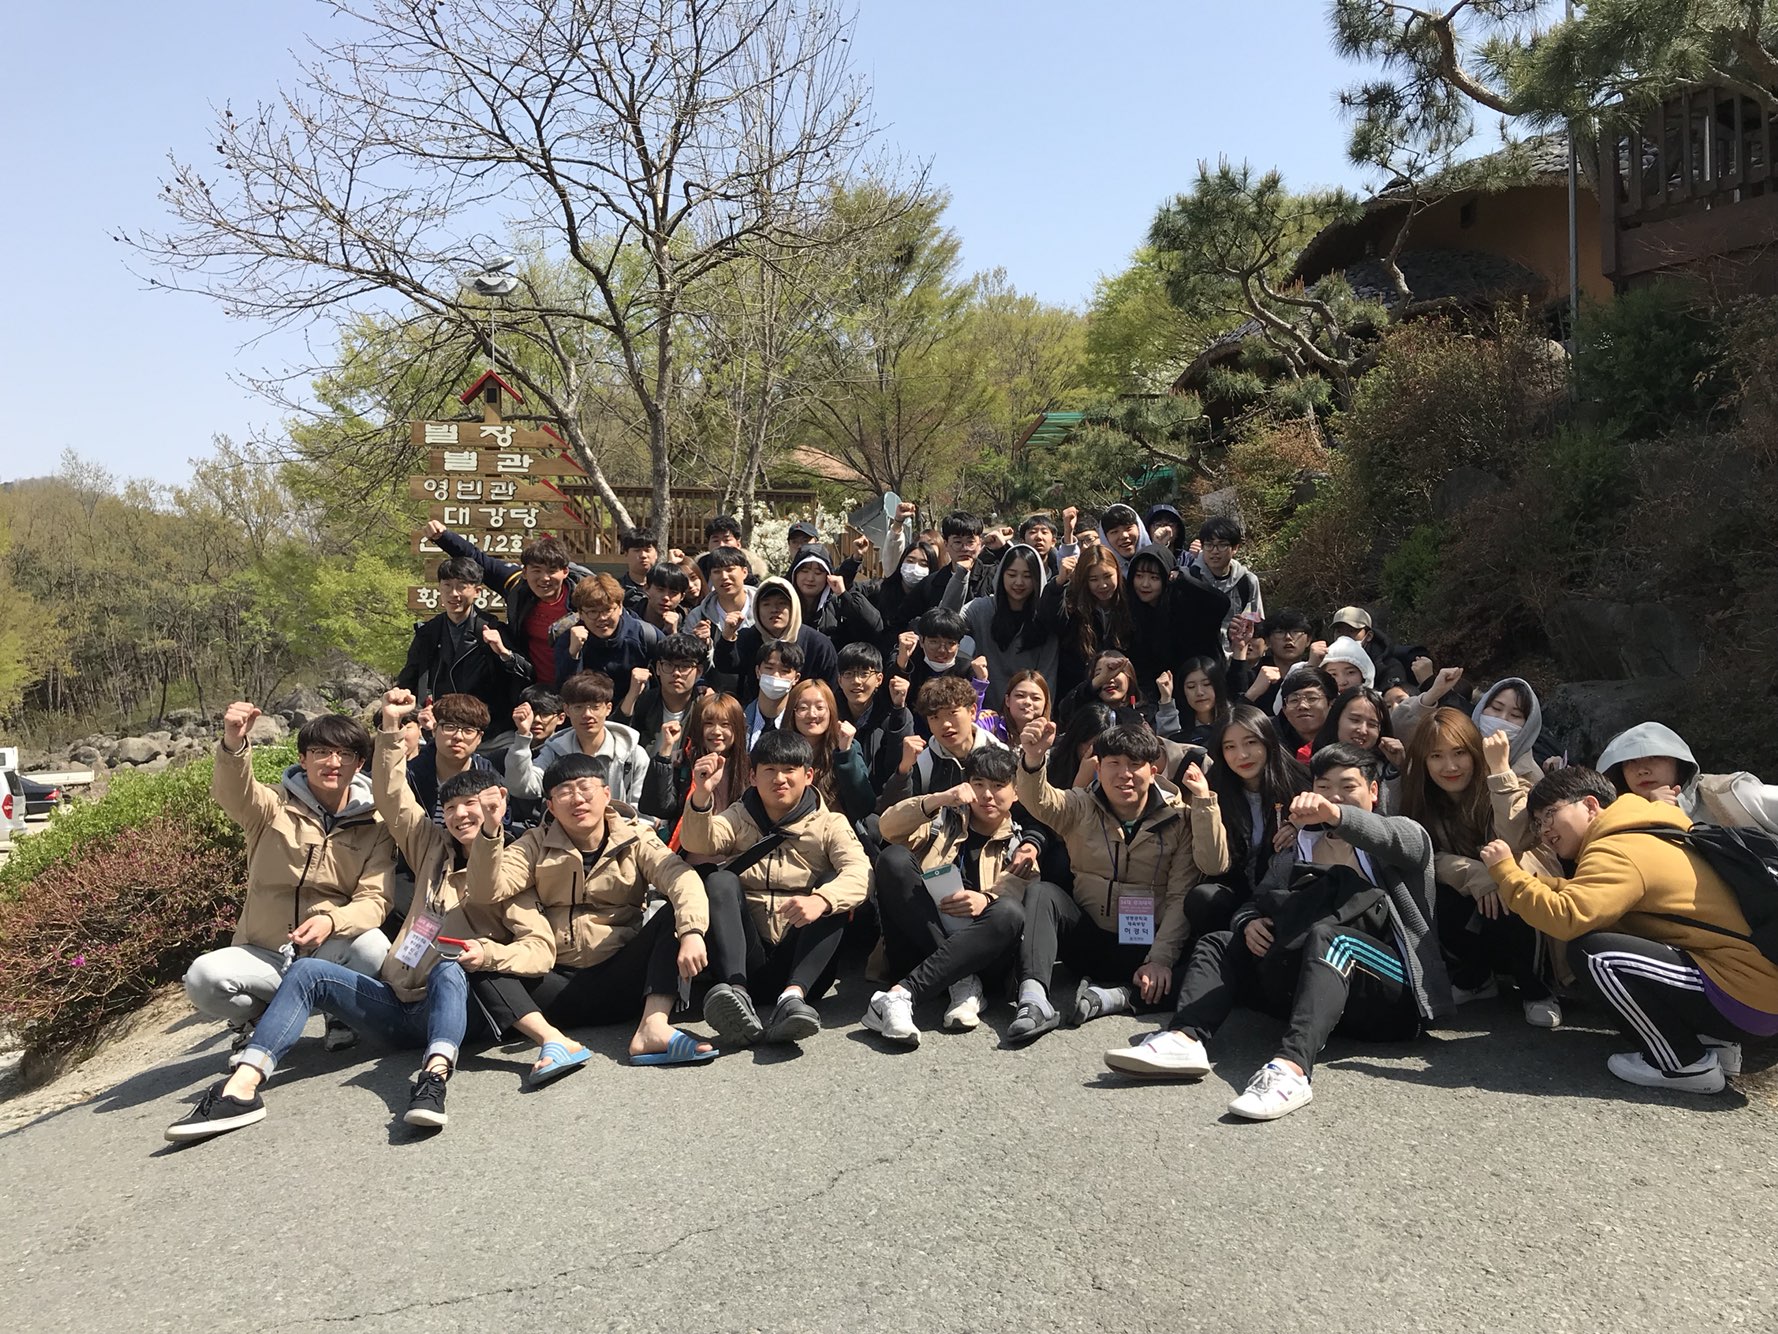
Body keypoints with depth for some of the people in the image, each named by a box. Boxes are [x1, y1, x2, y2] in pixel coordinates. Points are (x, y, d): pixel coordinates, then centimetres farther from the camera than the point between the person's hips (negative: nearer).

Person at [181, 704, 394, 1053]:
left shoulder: (374, 825, 0)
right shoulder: (275, 807, -1)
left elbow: (374, 899, -9)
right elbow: (233, 792, -24)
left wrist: (331, 920, -32)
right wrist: (233, 744, -47)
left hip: (330, 954, 0)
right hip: (264, 955, 1)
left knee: (372, 945, -32)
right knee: (202, 977, -27)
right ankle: (261, 1018, 6)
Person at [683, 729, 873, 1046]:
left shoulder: (829, 824, 10)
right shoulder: (738, 818, 17)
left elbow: (859, 872, -12)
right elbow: (698, 843, -6)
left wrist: (821, 900, -34)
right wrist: (702, 795, -27)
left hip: (801, 960, -1)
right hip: (747, 959, 1)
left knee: (834, 890, -22)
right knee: (720, 881, -20)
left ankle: (792, 997, -41)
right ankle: (737, 996, -41)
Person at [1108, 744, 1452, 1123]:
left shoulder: (1403, 835, 9)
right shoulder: (1295, 856, 24)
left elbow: (1398, 839, -17)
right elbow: (1254, 903, 18)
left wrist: (1336, 814, -39)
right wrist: (1250, 923, -9)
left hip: (1392, 988, -5)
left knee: (1327, 936, -34)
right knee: (1219, 944, -4)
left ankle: (1291, 1068, -55)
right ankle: (1185, 1038, -32)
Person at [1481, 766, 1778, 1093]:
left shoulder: (1617, 851, -16)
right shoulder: (1639, 837, 16)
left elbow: (1565, 917, -30)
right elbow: (1580, 894, 16)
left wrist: (1505, 870, -18)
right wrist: (1529, 881, 0)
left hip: (1746, 996, -10)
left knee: (1591, 951, -19)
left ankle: (1686, 1064, -3)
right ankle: (1712, 1042, 15)